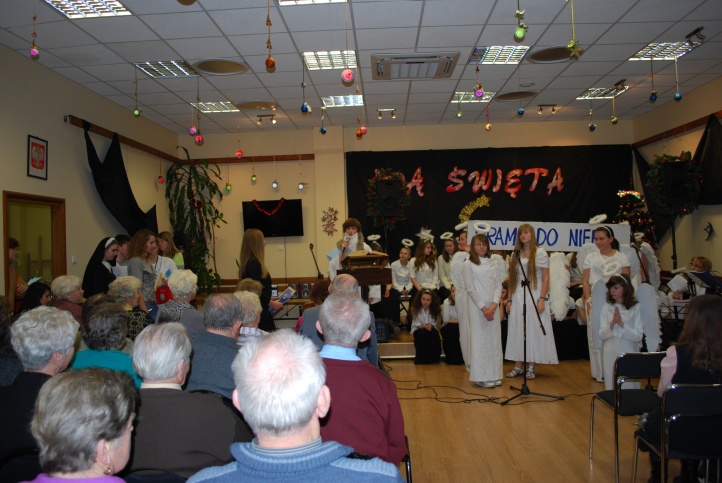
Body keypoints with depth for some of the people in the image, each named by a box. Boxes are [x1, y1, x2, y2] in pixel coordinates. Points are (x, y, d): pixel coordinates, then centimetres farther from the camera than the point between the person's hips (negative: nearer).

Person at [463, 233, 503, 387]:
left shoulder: (491, 263, 12)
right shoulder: (468, 264, -2)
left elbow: (498, 284, 7)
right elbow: (471, 289, -7)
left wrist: (494, 305, -7)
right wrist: (483, 308, -12)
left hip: (492, 307, 5)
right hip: (477, 308, -5)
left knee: (494, 340, 7)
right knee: (480, 341, -2)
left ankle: (494, 375, 16)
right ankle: (481, 377, 5)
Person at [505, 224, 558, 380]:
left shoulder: (540, 253, -1)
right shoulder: (516, 254, 11)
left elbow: (546, 277, -5)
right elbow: (512, 279, 11)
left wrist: (542, 299, -13)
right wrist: (510, 299, 7)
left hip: (534, 295, -4)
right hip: (518, 296, 4)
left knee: (534, 330, -1)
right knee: (517, 330, 4)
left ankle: (531, 367, 8)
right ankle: (518, 366, 12)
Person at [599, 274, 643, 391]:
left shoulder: (635, 308, -4)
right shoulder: (607, 307, 2)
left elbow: (638, 336, -9)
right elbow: (601, 334, -2)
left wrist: (621, 323, -19)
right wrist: (612, 323, -18)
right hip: (610, 355, 2)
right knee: (611, 388, 8)